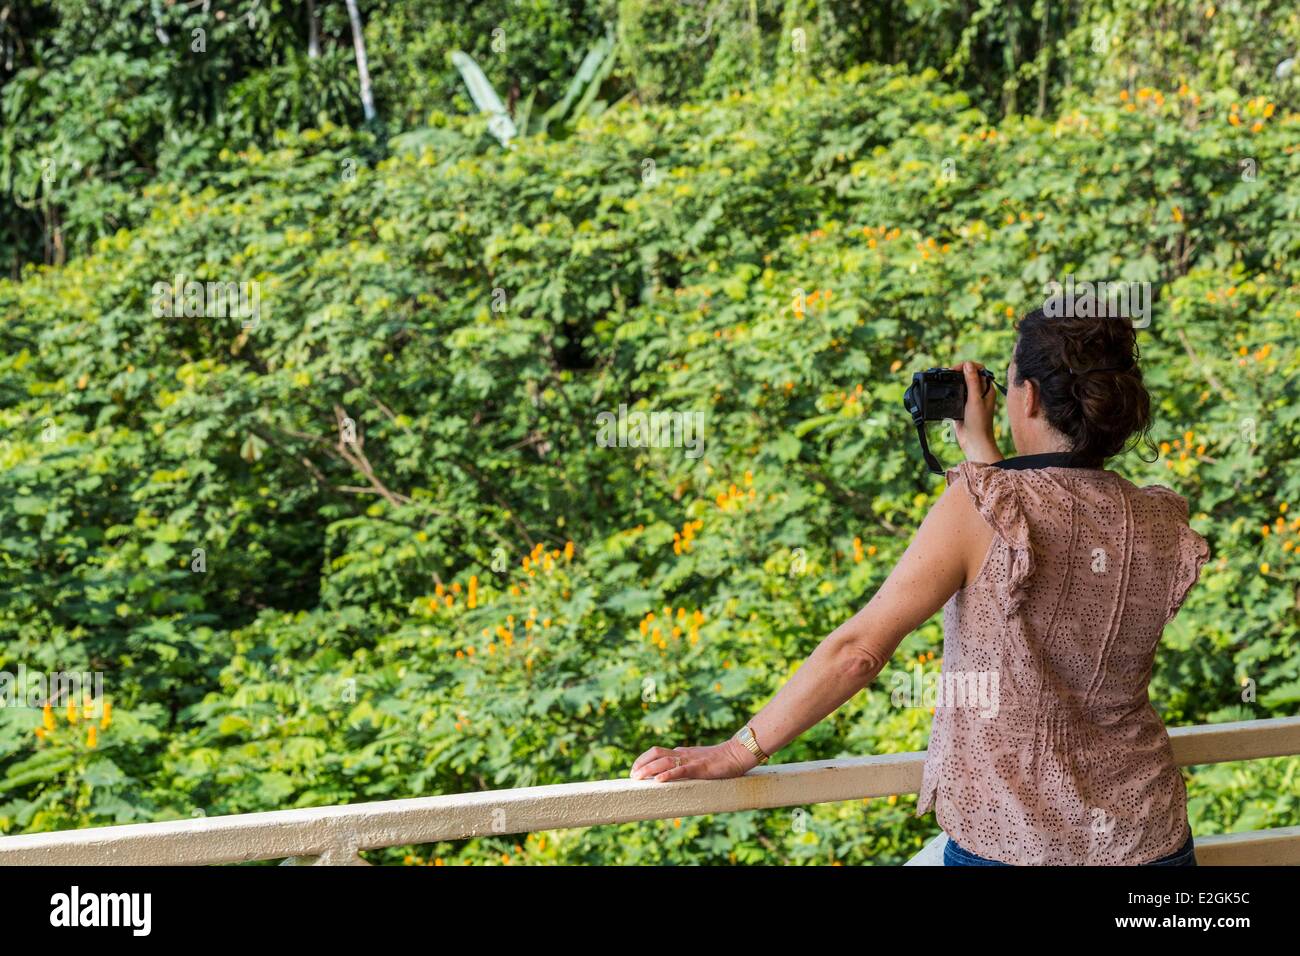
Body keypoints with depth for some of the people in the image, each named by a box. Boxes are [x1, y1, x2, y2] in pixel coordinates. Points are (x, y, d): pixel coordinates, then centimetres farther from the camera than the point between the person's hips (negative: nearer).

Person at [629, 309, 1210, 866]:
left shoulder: (981, 505, -18)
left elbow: (858, 649, -19)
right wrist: (979, 447, 17)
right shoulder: (1163, 528, -3)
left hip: (1006, 843, -4)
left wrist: (736, 753, -12)